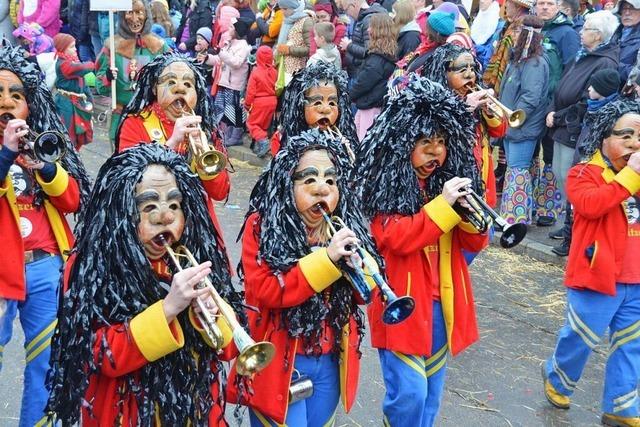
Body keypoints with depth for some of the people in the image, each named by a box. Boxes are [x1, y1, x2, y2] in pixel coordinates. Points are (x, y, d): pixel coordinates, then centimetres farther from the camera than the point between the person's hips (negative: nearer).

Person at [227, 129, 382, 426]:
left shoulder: (345, 225, 2)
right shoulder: (262, 225, -11)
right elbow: (262, 291, -22)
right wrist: (327, 259, -28)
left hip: (331, 362, 5)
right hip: (280, 362, -5)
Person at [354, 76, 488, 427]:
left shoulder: (450, 179, 7)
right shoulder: (385, 184, -10)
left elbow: (474, 243, 5)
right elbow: (395, 239, -22)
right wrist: (442, 204, -26)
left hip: (442, 301, 6)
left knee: (432, 390, 16)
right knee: (409, 391, -7)